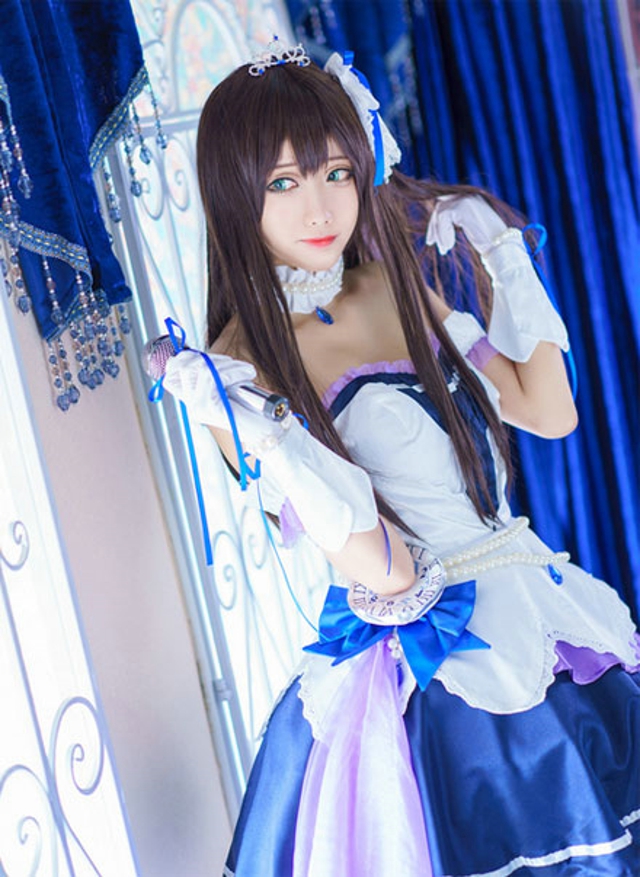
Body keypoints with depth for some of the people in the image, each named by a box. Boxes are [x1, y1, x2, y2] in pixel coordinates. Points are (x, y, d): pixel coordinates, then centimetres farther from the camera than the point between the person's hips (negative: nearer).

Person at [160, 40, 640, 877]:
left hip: (543, 617, 6)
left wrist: (501, 256, 6)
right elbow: (381, 569, -19)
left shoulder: (405, 284, 2)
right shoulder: (241, 369, -14)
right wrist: (267, 443, -31)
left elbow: (550, 411, 8)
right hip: (427, 674, -6)